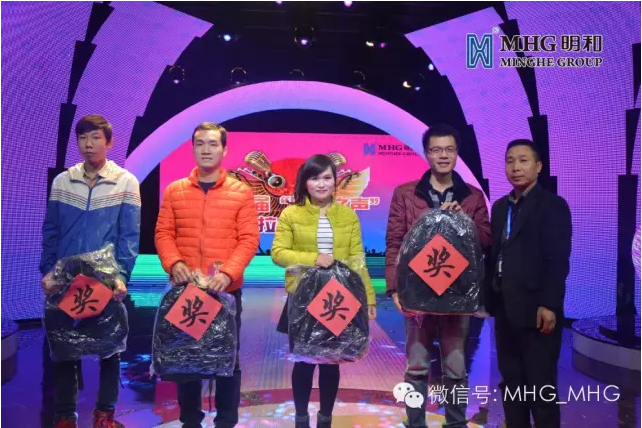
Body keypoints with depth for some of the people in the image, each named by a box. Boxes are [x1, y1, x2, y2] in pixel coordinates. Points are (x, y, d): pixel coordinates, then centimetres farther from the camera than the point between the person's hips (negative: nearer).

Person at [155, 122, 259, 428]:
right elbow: (163, 233, 4)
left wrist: (228, 272, -18)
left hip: (226, 289, -2)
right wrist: (174, 263, -14)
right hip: (184, 288, 2)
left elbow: (249, 239, -5)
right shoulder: (174, 191, 8)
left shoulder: (241, 192, 1)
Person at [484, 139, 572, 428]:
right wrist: (488, 295, 7)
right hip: (505, 308, 7)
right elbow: (495, 254, 12)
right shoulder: (501, 206, 13)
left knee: (541, 386, 2)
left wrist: (549, 305, -20)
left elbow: (558, 261, -14)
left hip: (535, 310, -6)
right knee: (511, 381, 15)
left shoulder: (553, 205, -6)